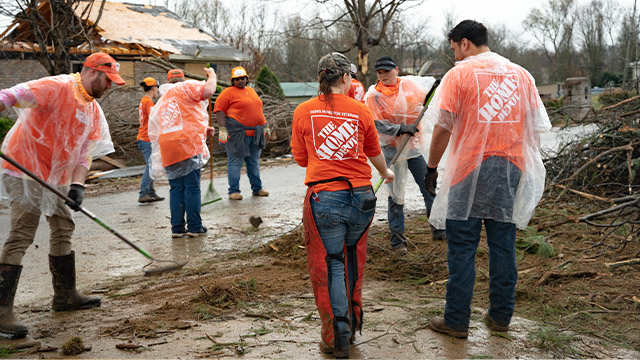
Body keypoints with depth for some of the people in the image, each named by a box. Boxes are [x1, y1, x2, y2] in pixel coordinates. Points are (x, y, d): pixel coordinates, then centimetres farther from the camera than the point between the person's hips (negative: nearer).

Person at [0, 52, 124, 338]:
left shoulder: (94, 111, 9)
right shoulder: (57, 87, -15)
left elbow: (85, 152, 6)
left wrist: (77, 185, -10)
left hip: (57, 177, 9)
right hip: (25, 170, -9)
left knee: (63, 229, 15)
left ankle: (65, 296, 29)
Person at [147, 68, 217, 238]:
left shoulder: (161, 101, 29)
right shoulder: (185, 88, 5)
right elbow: (208, 90, -12)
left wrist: (202, 130, 34)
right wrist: (212, 75, 7)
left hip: (168, 150, 6)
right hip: (187, 145, -6)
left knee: (176, 189, 9)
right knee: (192, 187, -1)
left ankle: (177, 228, 9)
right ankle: (194, 227, 1)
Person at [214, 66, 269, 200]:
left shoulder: (251, 91, 18)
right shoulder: (228, 92, -4)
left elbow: (258, 110, 26)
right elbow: (219, 111, -10)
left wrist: (265, 126, 22)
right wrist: (222, 129, -19)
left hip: (255, 133, 7)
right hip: (237, 133, -7)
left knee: (254, 162, 13)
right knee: (235, 162, -3)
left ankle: (257, 189, 22)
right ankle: (233, 191, 2)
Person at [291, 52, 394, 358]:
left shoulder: (304, 111, 0)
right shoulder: (360, 111, 2)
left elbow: (301, 158, 9)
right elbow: (374, 152, 18)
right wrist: (385, 173, 38)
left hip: (323, 198, -2)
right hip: (361, 195, 2)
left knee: (329, 265, 8)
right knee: (353, 262, 20)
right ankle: (352, 325, 34)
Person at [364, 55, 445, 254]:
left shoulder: (409, 84, 0)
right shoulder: (373, 95, -7)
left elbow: (430, 83, 19)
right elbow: (376, 124, -13)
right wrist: (400, 129, -22)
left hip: (414, 146, 3)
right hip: (391, 148, -3)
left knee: (428, 189, 6)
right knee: (396, 195, 2)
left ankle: (438, 229, 21)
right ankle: (397, 239, 12)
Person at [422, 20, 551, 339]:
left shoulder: (459, 74, -4)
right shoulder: (521, 74, 10)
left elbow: (442, 127, -8)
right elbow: (535, 128, 11)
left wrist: (431, 167, 1)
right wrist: (529, 169, 19)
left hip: (470, 171, -4)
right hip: (511, 169, 5)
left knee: (462, 246, 2)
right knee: (503, 245, 12)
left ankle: (457, 321, 8)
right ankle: (500, 316, 22)